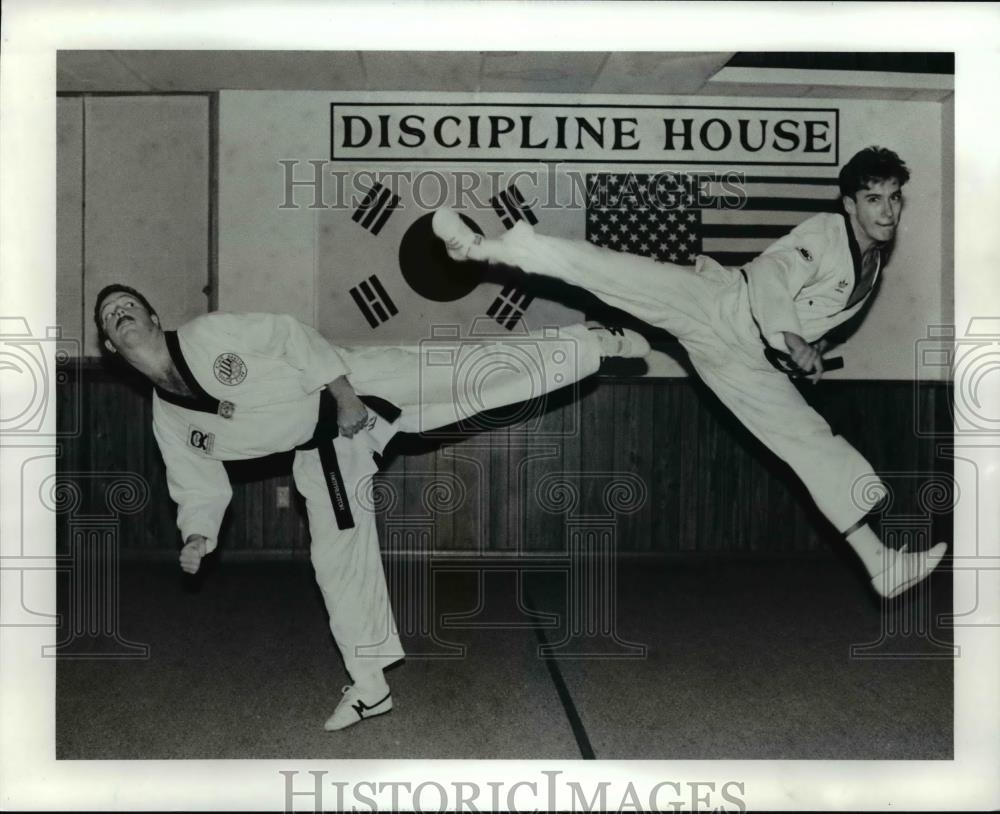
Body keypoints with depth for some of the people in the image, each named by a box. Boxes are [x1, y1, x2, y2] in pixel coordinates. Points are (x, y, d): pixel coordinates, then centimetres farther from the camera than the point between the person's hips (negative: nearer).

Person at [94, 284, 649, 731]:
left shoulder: (207, 334, -11)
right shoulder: (168, 421, 2)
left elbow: (288, 334, -11)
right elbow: (199, 488, 10)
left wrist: (343, 394, -19)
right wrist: (197, 536, -8)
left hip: (356, 387, -4)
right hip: (323, 451, 4)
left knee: (470, 375, -13)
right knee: (338, 560, 6)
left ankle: (600, 343, -1)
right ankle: (369, 687, 22)